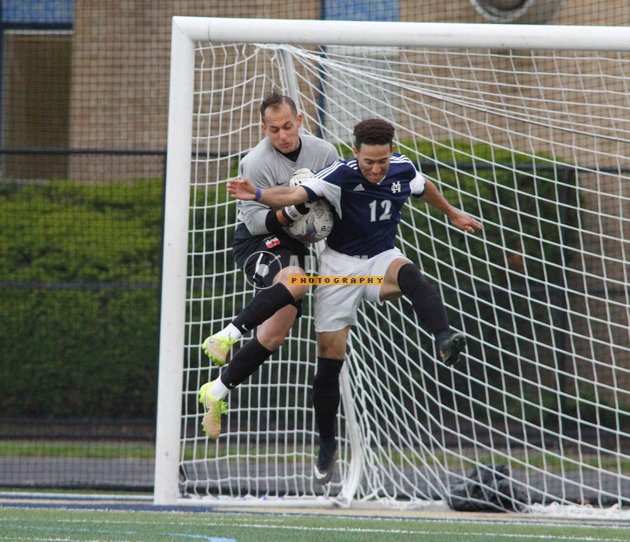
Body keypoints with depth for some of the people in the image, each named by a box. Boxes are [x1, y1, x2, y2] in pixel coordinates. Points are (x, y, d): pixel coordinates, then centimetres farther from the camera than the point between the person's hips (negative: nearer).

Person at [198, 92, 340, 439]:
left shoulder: (325, 153, -2)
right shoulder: (256, 163, -17)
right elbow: (255, 221, -16)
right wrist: (289, 213, -33)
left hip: (294, 243, 6)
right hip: (257, 241, -6)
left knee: (275, 334, -3)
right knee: (295, 280, -38)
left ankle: (217, 391, 7)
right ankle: (227, 335, -37)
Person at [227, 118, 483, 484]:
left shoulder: (404, 170, -7)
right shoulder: (341, 175, -20)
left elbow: (425, 188, 18)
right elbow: (296, 194, -34)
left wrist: (452, 213, 32)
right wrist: (258, 195, -53)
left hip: (382, 258, 2)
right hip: (340, 264, -2)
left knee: (410, 275, -36)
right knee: (330, 356, -3)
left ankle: (445, 339, -57)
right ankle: (327, 445, 12)